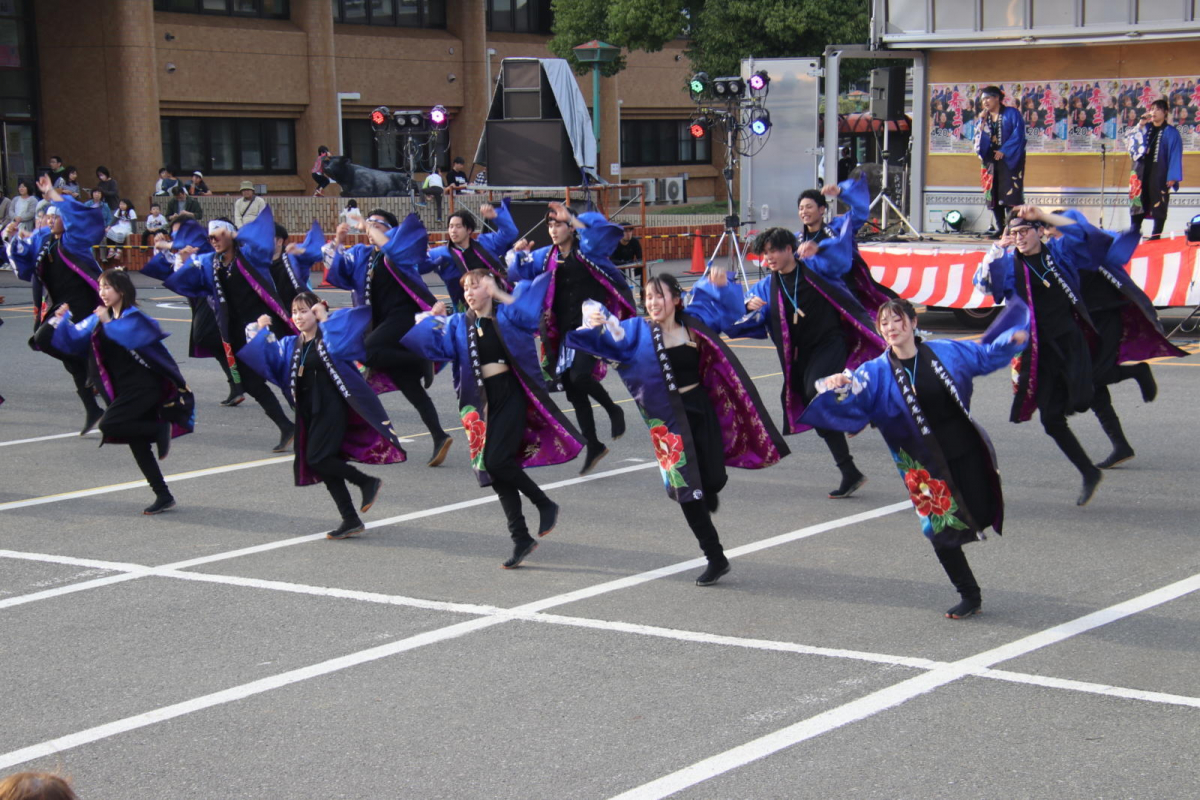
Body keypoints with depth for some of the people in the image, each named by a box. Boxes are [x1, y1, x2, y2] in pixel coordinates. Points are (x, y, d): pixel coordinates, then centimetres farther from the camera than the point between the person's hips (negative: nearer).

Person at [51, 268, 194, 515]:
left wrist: (107, 322, -23)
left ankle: (160, 429, -9)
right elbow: (74, 341, 17)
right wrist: (64, 320, 4)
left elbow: (128, 336, -31)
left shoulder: (133, 317, -11)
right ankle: (163, 497, 13)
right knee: (137, 444, 8)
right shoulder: (99, 319, 12)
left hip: (143, 387, -8)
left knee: (109, 426, -23)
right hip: (124, 390, 8)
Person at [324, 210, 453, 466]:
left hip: (404, 317, -7)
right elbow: (334, 269, 15)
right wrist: (338, 241, 2)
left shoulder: (402, 246, 3)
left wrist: (370, 228, -8)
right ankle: (439, 437, 2)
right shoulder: (361, 255, 19)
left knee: (368, 352, -28)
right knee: (408, 386, 2)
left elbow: (391, 248, -18)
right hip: (383, 323, 7)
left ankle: (421, 363, -12)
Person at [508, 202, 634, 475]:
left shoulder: (587, 248, -4)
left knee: (580, 376, -24)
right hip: (566, 330, 7)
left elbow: (608, 233, -22)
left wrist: (573, 219, -24)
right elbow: (518, 272, 17)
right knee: (571, 388, 8)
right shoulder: (546, 256, 11)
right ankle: (593, 446, 21)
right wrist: (520, 254, -4)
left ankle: (613, 410, 7)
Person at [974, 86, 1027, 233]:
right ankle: (1000, 229, 2)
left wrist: (1004, 151, -15)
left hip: (1009, 160, -6)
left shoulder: (1011, 113, 0)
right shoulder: (984, 118, 17)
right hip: (991, 160, 6)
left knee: (1010, 193, -12)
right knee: (994, 196, 0)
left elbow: (1018, 134, -9)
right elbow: (978, 137, 8)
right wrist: (982, 122, -5)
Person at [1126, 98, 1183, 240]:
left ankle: (1156, 236, -3)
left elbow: (1175, 155, -5)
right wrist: (1140, 125, -4)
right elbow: (1129, 140, 6)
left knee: (1158, 204, -5)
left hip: (1159, 174, -5)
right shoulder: (1145, 129, 16)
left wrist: (1172, 177, -13)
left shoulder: (1171, 132, 1)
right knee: (1137, 202, 4)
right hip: (1142, 171, 5)